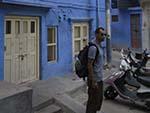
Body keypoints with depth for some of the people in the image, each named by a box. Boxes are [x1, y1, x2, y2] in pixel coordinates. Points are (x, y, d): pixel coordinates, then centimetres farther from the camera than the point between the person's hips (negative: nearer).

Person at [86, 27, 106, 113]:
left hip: (99, 78, 10)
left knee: (99, 99, 20)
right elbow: (89, 65, -23)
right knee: (93, 101, 1)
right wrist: (93, 81, -23)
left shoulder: (99, 45, 9)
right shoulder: (93, 47, -21)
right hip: (95, 80, -10)